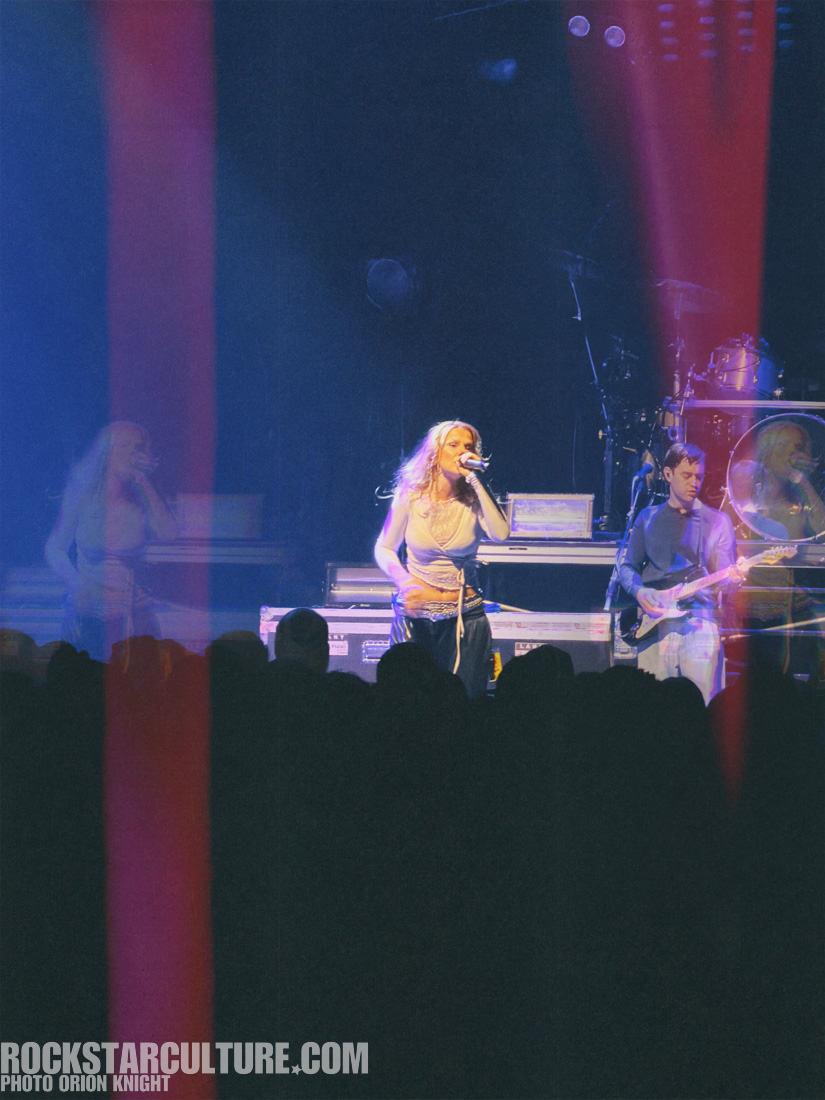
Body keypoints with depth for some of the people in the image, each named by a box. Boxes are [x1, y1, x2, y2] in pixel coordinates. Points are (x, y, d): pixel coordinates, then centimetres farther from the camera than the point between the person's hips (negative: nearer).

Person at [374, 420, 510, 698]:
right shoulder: (410, 497, -4)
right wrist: (404, 582, -13)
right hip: (415, 613, 0)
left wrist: (475, 480, -22)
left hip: (465, 616, 0)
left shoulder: (473, 500, -4)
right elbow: (384, 548, 5)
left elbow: (500, 534, -23)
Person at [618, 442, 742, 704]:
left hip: (699, 622, -2)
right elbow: (627, 565, 14)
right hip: (654, 626, 2)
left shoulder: (716, 521, 8)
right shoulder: (648, 518, 14)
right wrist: (639, 591, -6)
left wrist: (731, 580, -20)